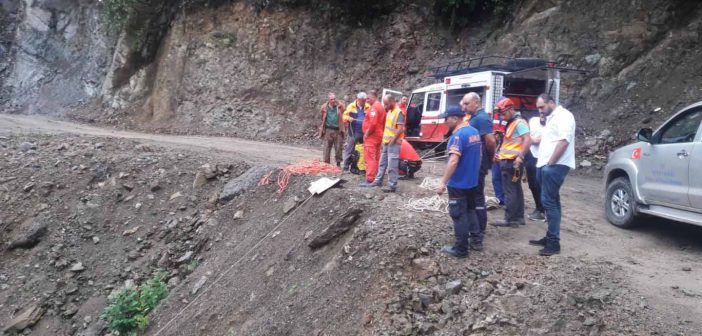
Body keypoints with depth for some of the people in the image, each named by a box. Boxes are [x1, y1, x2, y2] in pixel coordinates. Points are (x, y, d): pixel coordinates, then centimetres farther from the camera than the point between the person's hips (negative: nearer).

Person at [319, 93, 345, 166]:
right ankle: (326, 163, 9)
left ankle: (338, 163, 17)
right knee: (327, 148, 2)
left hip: (337, 130, 0)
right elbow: (322, 118, 16)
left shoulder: (340, 106, 0)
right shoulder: (324, 107, 2)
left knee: (338, 148, 5)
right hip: (328, 130, 0)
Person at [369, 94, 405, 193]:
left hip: (393, 143, -9)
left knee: (392, 166, -7)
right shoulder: (389, 111, 14)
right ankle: (378, 180, 31)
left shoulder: (398, 112, -14)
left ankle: (392, 186, -3)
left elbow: (400, 129, -20)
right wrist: (384, 139, 16)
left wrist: (393, 140, -19)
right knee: (382, 163, 19)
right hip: (386, 142, 9)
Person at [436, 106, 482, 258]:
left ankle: (460, 249, 6)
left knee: (459, 215, 0)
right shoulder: (474, 132, 7)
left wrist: (443, 182, -28)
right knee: (470, 210, 22)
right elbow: (479, 154, 17)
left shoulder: (458, 135, -22)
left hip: (458, 183, -9)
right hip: (472, 181, 9)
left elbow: (453, 161, -29)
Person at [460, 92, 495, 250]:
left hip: (478, 165, -10)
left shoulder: (481, 118, -17)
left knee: (477, 198, -6)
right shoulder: (474, 117, 15)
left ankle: (478, 237, -2)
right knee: (472, 197, 17)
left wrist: (490, 157, -10)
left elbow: (490, 140, -25)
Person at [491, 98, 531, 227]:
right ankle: (519, 217, 21)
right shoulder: (511, 123, 18)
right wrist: (501, 154, 20)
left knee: (510, 191, -6)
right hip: (509, 161, 10)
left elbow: (528, 140, -24)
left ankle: (510, 219, -1)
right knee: (516, 189, 13)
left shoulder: (519, 123, -13)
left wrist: (520, 156, -30)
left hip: (511, 162, -10)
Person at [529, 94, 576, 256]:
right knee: (552, 201, 13)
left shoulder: (563, 116, -11)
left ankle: (554, 243, -8)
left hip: (555, 166, -10)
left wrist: (550, 163, -20)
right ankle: (551, 237, 21)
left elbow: (564, 141, -21)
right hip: (547, 165, 10)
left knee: (549, 202, -12)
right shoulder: (551, 118, 21)